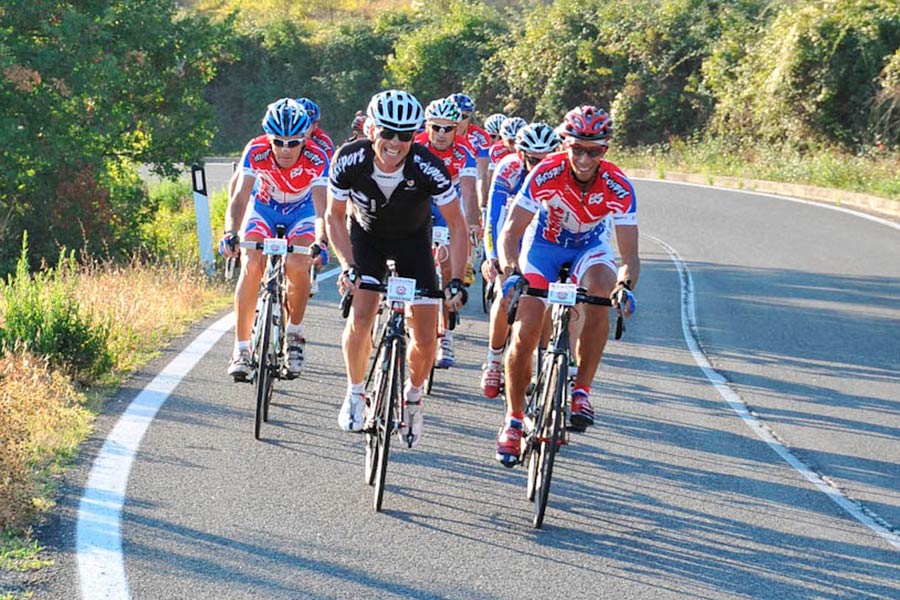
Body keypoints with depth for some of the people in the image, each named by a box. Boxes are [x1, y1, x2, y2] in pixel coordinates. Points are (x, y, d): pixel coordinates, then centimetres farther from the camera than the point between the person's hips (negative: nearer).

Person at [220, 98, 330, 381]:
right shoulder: (255, 152, -29)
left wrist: (320, 242, -57)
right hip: (263, 206, 1)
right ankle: (241, 349, -15)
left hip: (302, 211, -1)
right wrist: (230, 233, -51)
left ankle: (294, 335, -2)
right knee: (251, 265, -22)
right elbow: (239, 197, -34)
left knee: (296, 265, -27)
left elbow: (322, 208, -39)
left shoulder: (316, 159, -31)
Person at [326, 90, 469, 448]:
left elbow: (456, 224, -21)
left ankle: (413, 395, 23)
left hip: (412, 240, 0)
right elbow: (334, 216, -13)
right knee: (361, 316, -23)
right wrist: (348, 266, -25)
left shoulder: (428, 168, -32)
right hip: (366, 235, 0)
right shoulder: (350, 160, -29)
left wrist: (456, 280, -28)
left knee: (425, 337, -7)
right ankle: (355, 392, 1)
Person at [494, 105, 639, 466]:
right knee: (524, 333, -11)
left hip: (589, 248, 0)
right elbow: (510, 232, -26)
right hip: (543, 244, 0)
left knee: (601, 292, -34)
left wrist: (625, 285, -48)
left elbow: (629, 255, -27)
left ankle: (581, 390, -22)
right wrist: (511, 271, -44)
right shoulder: (545, 174, -29)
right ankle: (514, 419, 8)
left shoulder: (618, 188, -27)